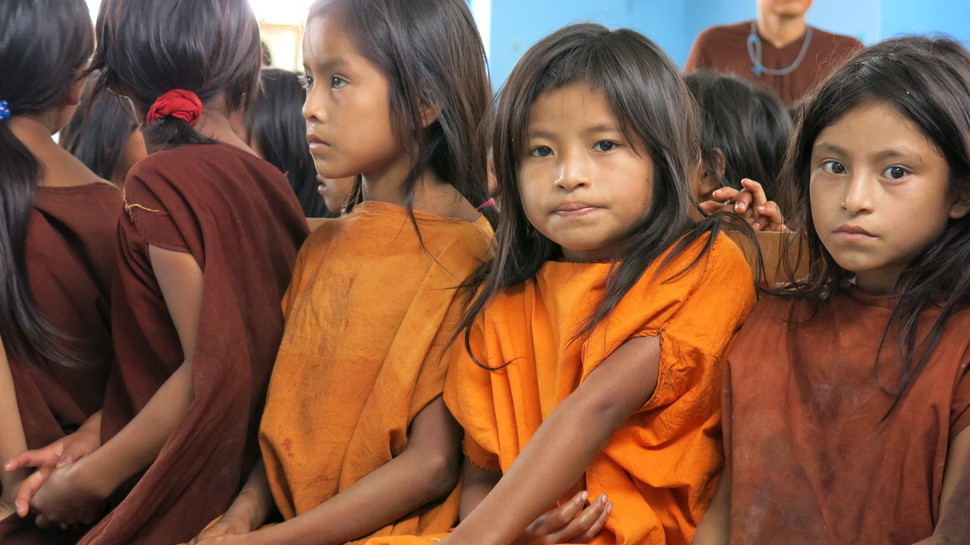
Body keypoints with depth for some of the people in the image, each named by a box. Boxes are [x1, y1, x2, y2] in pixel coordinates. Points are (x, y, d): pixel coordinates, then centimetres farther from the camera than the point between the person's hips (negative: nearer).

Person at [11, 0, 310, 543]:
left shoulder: (162, 181, -16)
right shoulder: (269, 179, 4)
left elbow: (213, 368, -23)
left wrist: (90, 479, -13)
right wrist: (88, 439, 9)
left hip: (184, 496, -7)